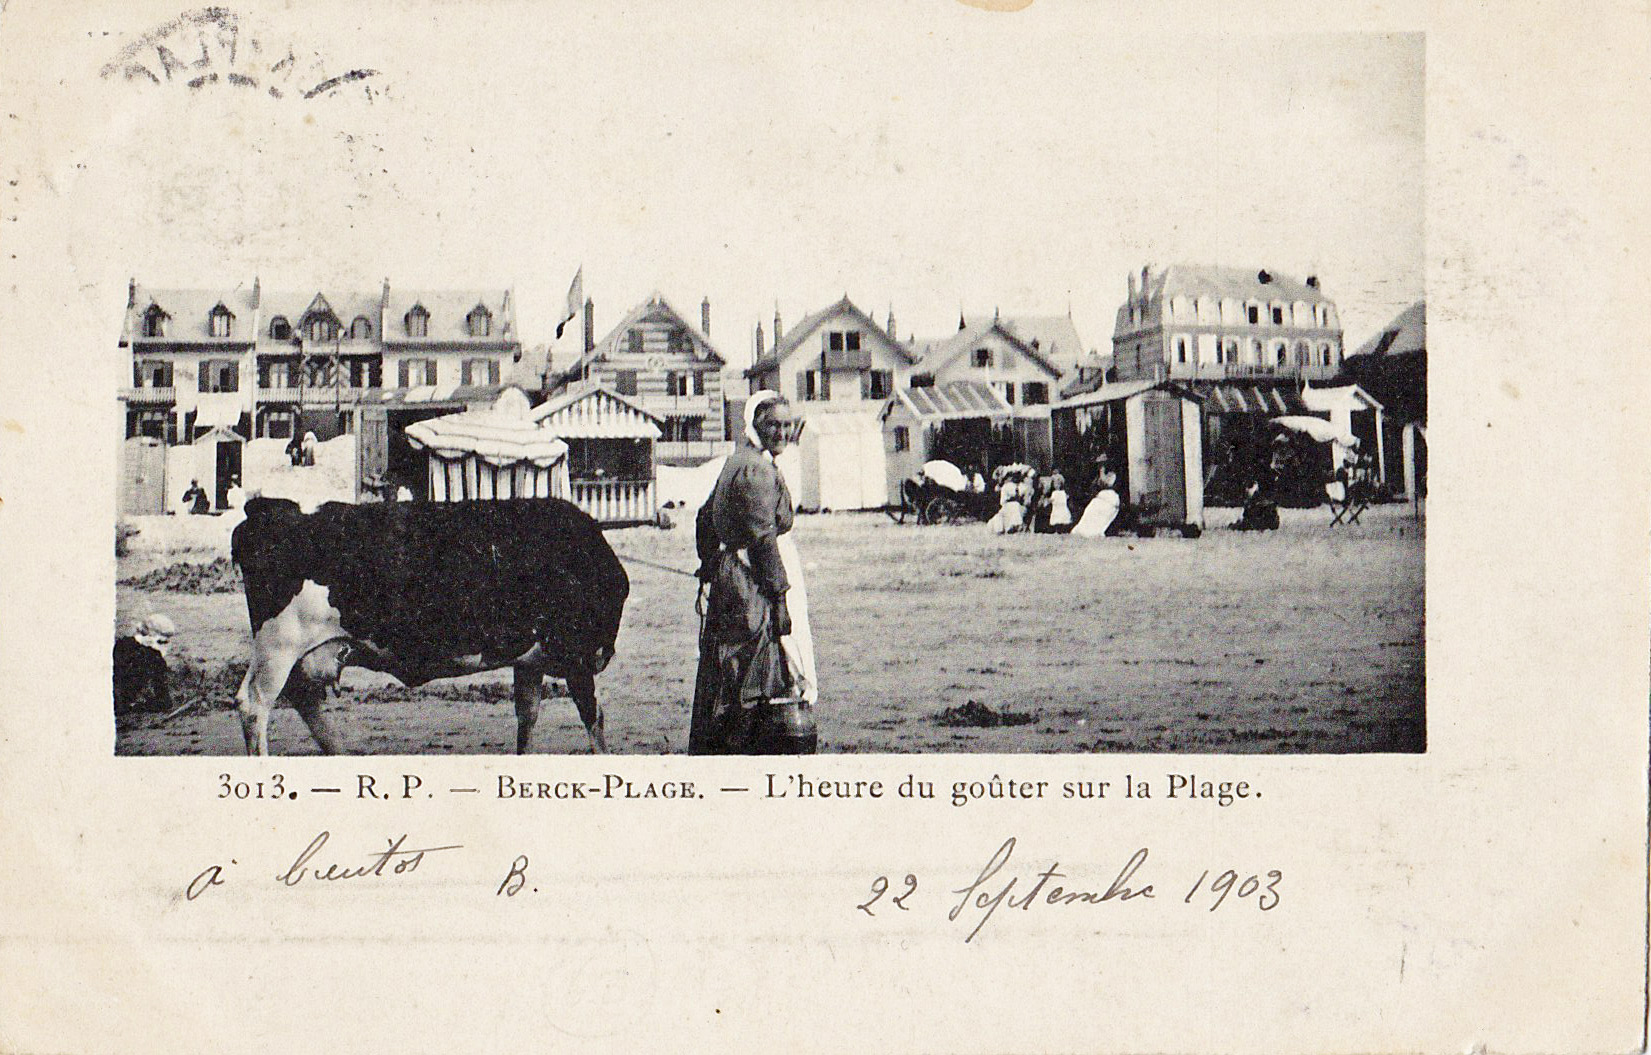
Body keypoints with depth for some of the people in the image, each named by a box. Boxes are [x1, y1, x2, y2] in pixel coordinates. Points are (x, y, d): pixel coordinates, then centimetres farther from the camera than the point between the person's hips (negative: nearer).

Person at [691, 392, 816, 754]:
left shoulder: (735, 462, 15)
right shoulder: (757, 468, -15)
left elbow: (705, 518, 22)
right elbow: (763, 537, -21)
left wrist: (710, 569, 24)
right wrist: (781, 594, -21)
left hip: (728, 581, 10)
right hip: (753, 586, -10)